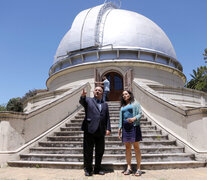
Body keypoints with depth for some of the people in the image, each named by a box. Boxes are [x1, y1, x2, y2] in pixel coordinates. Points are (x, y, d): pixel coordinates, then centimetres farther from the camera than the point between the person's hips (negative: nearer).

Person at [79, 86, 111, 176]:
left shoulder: (105, 104, 19)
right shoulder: (88, 100, 9)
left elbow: (107, 118, 12)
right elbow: (82, 101, -14)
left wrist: (108, 128, 0)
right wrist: (83, 96, -37)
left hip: (100, 131, 4)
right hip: (90, 129, -4)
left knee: (100, 151, 9)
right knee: (88, 151, 1)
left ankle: (97, 169, 24)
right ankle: (88, 169, 15)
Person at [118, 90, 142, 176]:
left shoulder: (135, 103, 7)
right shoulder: (122, 106, 21)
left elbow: (140, 114, -2)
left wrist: (134, 118, -21)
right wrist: (119, 129, 12)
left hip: (133, 126, -5)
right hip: (125, 127, 5)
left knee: (136, 147, -4)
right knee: (127, 148, 6)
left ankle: (138, 168, 1)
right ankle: (129, 168, 12)